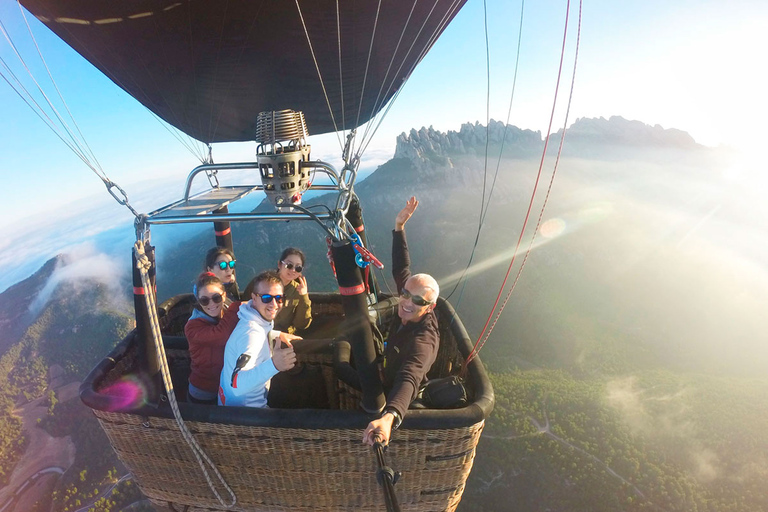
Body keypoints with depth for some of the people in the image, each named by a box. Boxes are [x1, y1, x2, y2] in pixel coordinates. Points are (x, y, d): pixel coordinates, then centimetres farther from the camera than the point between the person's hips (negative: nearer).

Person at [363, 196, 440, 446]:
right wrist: (399, 227, -11)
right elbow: (401, 270, -7)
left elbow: (409, 379, -56)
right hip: (388, 379, 8)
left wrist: (389, 417, -76)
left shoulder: (424, 339, -39)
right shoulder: (410, 312, -17)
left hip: (396, 401, -8)